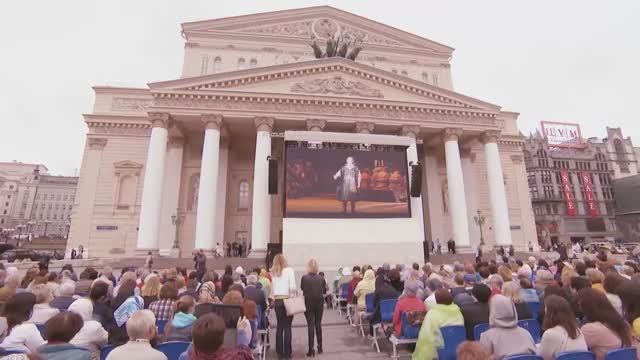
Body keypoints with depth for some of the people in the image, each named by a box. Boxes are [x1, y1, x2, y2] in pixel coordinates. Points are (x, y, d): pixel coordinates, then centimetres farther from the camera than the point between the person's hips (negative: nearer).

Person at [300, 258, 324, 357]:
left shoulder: (304, 278, -12)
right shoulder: (321, 278, -7)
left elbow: (302, 288, 5)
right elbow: (324, 291, 3)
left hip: (308, 303, -2)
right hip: (319, 303, 2)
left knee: (310, 325, 3)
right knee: (318, 324, 14)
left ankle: (311, 349, 2)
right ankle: (320, 347, 22)